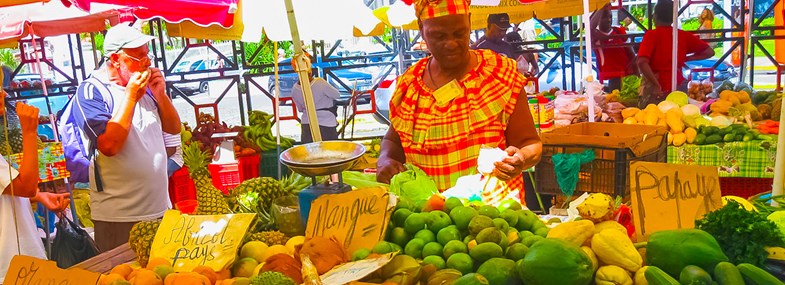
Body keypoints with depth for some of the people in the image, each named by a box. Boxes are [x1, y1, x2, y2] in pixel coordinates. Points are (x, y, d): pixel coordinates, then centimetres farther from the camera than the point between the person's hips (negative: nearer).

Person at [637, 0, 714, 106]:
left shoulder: (652, 34, -6)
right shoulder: (683, 35, 6)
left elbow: (642, 62, -20)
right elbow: (709, 52, 11)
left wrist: (657, 85, -16)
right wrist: (685, 58, 10)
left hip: (657, 90, -4)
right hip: (678, 86, 4)